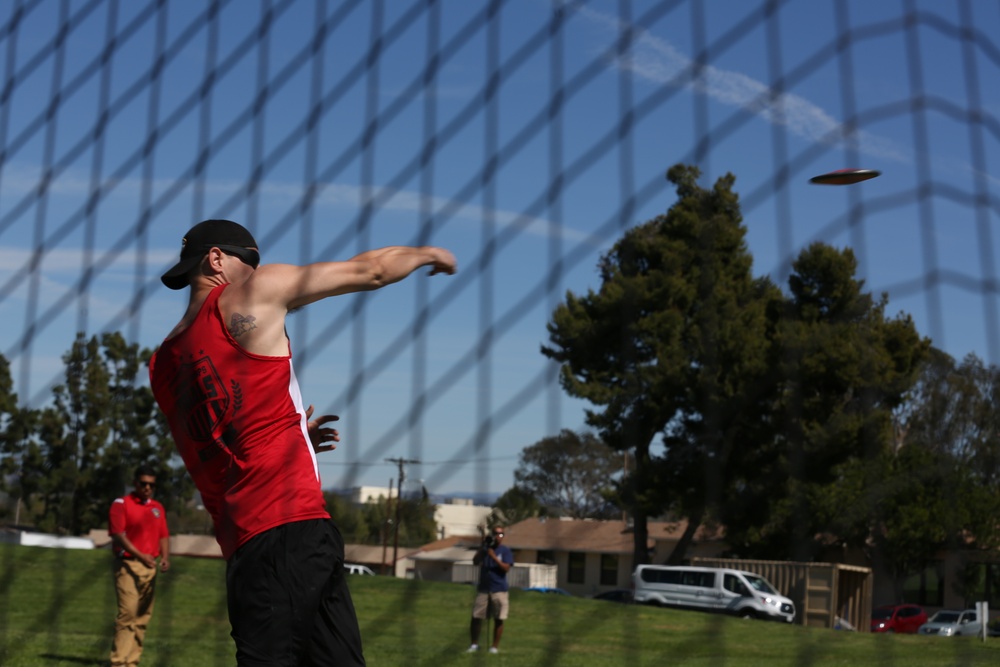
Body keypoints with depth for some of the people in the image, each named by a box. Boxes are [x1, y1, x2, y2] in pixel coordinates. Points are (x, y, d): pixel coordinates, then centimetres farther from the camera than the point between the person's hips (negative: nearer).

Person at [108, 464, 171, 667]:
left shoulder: (158, 508, 17)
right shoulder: (121, 504, -1)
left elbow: (164, 535, 17)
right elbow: (118, 534, -11)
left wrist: (165, 557, -2)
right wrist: (140, 556, -21)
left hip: (150, 567, 6)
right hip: (128, 565, -6)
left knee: (143, 616, 6)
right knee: (127, 612, -13)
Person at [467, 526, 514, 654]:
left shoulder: (506, 551, -1)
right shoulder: (485, 548, 8)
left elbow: (506, 568, -14)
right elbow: (475, 562, -3)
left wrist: (494, 557, -21)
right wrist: (482, 548, -13)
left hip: (499, 590, -2)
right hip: (483, 589, 3)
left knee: (498, 620, 1)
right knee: (476, 617, 1)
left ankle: (495, 646, 11)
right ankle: (474, 644, 14)